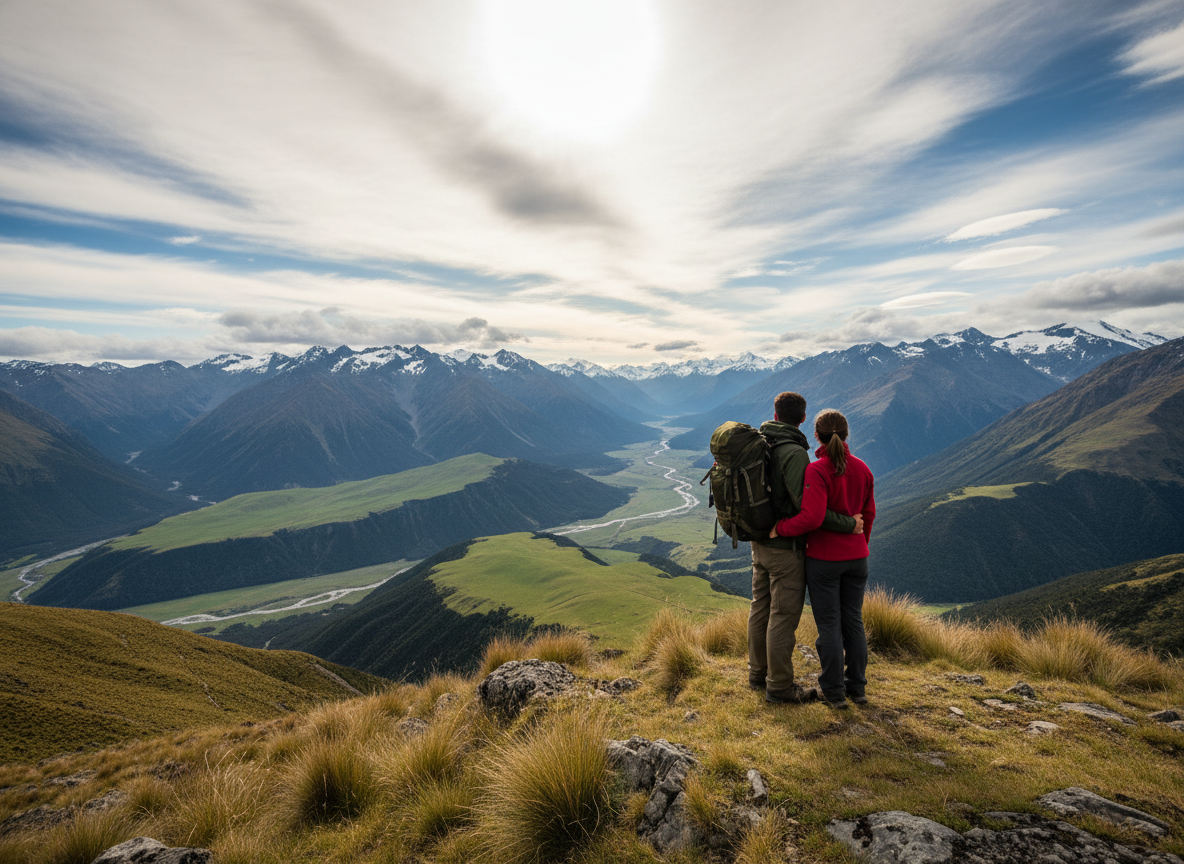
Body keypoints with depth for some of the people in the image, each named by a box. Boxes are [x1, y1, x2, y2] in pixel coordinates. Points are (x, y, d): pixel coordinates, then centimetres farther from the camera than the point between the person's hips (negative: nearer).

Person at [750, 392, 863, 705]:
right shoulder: (794, 453, -21)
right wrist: (847, 524, -17)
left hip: (760, 542, 8)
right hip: (786, 547, -8)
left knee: (760, 609, 17)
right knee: (784, 616, 3)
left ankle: (758, 673, 32)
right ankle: (779, 687, 16)